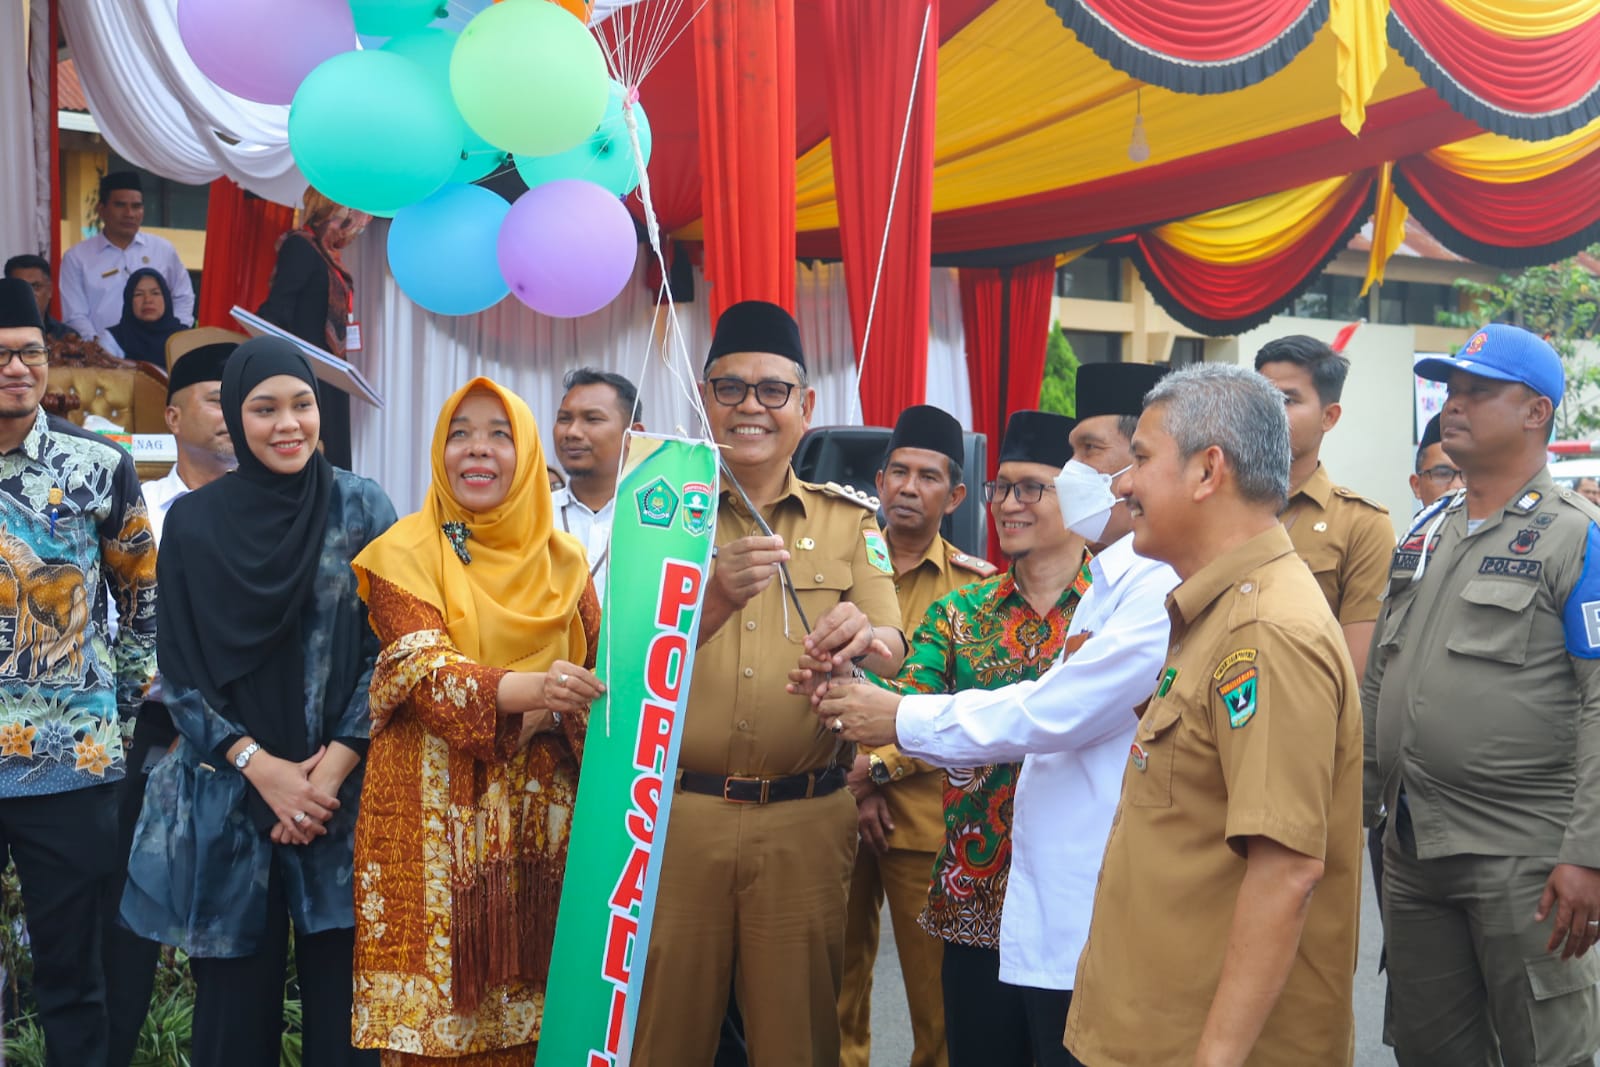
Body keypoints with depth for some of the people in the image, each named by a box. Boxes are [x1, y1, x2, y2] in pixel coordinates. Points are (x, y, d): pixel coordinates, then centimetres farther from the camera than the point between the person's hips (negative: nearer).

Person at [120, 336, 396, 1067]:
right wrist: (261, 767, -9)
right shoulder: (193, 521, 3)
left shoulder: (363, 509, 1)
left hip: (345, 793, 0)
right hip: (231, 796, 1)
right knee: (236, 997, 6)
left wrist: (335, 765, -11)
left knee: (341, 996, 3)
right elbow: (180, 672, 2)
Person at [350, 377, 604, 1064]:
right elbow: (424, 670, -15)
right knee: (432, 1006, -2)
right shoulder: (407, 552, -1)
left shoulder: (562, 559, 10)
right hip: (435, 806, -2)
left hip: (542, 808, 3)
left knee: (529, 1003, 2)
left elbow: (599, 670, 9)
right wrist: (525, 691, -32)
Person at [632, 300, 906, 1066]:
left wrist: (861, 640, -30)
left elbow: (891, 654, -6)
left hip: (804, 821, 1)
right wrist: (714, 600, -29)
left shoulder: (849, 521, 6)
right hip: (676, 812, 0)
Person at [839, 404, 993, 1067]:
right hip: (836, 805, 2)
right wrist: (851, 782, -7)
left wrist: (882, 765, -13)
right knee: (838, 975, 12)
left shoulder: (976, 585, 0)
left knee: (936, 985, 5)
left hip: (928, 816, -2)